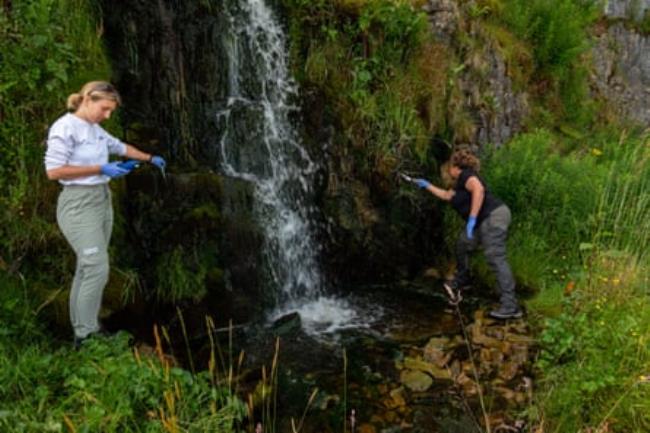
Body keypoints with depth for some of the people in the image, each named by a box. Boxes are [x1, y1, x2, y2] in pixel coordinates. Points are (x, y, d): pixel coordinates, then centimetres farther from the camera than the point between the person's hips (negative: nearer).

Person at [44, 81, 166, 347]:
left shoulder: (95, 130, 10)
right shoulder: (65, 128, -13)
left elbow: (121, 147, 27)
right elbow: (53, 171, -17)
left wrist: (150, 158, 20)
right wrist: (101, 169, -17)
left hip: (102, 200, 8)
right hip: (79, 204, -8)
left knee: (89, 268, 10)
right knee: (97, 269, -11)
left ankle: (86, 328, 19)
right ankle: (85, 336, 0)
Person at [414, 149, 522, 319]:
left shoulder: (466, 175, -5)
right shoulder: (459, 182, 24)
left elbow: (478, 189, -25)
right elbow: (447, 195, 40)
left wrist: (472, 218, -27)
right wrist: (427, 185, 44)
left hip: (493, 216, -11)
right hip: (486, 220, 11)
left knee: (496, 258, -15)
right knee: (463, 244, 22)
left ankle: (510, 306, -17)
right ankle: (460, 281, 39)